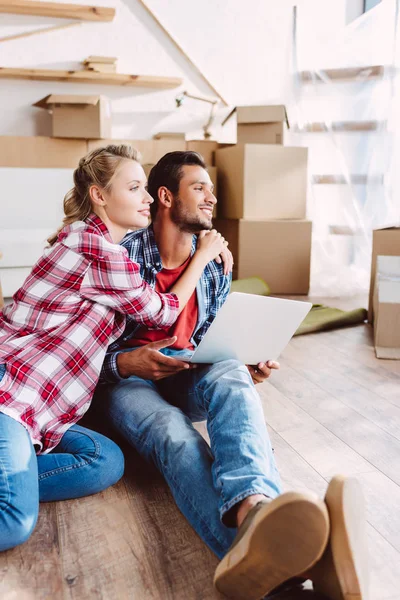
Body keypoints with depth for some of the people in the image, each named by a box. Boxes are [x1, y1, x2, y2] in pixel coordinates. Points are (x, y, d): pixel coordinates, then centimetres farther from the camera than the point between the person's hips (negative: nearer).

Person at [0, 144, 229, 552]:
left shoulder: (106, 248, 18)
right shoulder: (98, 249, -12)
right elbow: (162, 313, 1)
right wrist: (203, 255, 11)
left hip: (36, 407, 10)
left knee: (106, 461, -7)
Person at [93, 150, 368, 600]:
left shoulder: (215, 266, 8)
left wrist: (247, 365, -6)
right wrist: (124, 362, -27)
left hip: (187, 374, 4)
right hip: (124, 376, -3)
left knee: (231, 376, -34)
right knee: (175, 434, -37)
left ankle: (252, 507, -64)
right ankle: (260, 553, -67)